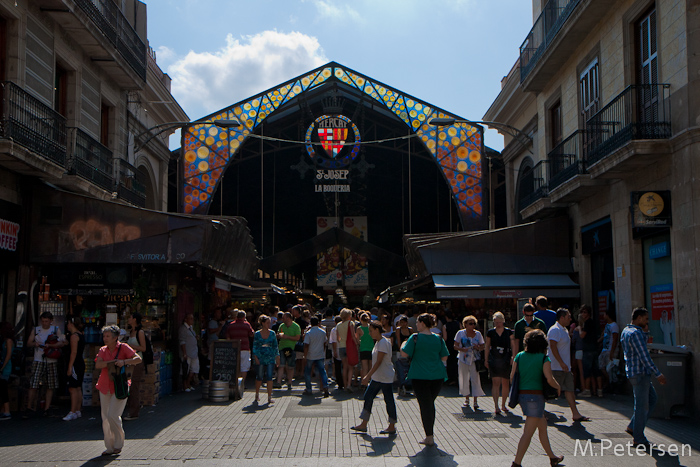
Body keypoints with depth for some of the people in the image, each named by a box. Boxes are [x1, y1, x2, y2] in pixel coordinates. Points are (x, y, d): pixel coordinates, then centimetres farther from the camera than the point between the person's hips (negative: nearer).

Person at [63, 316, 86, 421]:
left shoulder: (74, 336, -13)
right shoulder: (81, 335, 15)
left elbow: (74, 352, -18)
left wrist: (69, 367, -19)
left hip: (75, 364, -10)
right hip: (81, 363, 10)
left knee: (73, 388, -10)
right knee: (78, 388, 11)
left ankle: (72, 412, -12)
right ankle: (78, 411, 15)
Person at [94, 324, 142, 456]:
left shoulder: (123, 347, -3)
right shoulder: (103, 350, 9)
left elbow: (138, 359, -12)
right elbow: (98, 365, -7)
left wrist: (124, 362, -25)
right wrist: (112, 362, -18)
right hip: (105, 387, 5)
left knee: (113, 415, -13)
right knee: (105, 417, 5)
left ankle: (118, 443, 8)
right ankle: (110, 447, 17)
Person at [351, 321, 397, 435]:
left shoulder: (383, 342, -17)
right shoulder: (378, 342, 12)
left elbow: (379, 362, -21)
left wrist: (368, 376, -20)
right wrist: (368, 376, 20)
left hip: (385, 378, -10)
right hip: (376, 378, 10)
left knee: (389, 401, 0)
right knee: (368, 397, 9)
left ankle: (392, 427, 10)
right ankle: (363, 425, 16)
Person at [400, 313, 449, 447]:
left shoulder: (415, 338, -10)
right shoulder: (438, 338, 3)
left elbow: (404, 354, -12)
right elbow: (444, 357, 8)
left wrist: (403, 344, 7)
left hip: (420, 376, -4)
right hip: (437, 376, 5)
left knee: (425, 406, 1)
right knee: (430, 404, 18)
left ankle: (429, 438, 1)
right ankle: (430, 434, 24)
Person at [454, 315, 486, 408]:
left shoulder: (478, 334, 6)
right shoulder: (460, 333, 2)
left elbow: (482, 347, 9)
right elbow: (455, 346, 1)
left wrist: (478, 348, -13)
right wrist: (462, 349, -18)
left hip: (474, 359, 0)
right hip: (463, 359, 0)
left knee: (475, 379, -8)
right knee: (464, 379, 6)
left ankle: (475, 401, -3)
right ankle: (467, 399, 25)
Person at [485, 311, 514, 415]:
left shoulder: (509, 332, 2)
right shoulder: (490, 332, 3)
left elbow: (513, 346, 2)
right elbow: (487, 347, 9)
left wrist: (513, 357, -11)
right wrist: (486, 360, 7)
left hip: (506, 360, 1)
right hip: (493, 360, -1)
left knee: (505, 383, 9)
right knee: (495, 382, -12)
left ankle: (503, 405, 26)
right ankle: (496, 406, -13)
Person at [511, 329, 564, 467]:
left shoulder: (519, 356, 6)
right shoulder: (544, 359, -8)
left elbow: (512, 376, 6)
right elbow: (550, 379, -15)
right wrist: (558, 386, 5)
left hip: (522, 394, 7)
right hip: (535, 396, -7)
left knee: (543, 426, 22)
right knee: (528, 432, -3)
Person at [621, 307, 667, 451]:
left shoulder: (626, 331, 13)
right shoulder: (636, 333, -19)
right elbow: (644, 357, -22)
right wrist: (658, 374, -19)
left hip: (632, 371, 10)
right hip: (639, 373, -10)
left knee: (652, 399, 17)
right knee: (642, 405, -3)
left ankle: (633, 427, 18)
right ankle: (639, 439, 5)